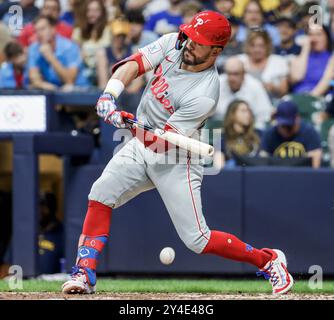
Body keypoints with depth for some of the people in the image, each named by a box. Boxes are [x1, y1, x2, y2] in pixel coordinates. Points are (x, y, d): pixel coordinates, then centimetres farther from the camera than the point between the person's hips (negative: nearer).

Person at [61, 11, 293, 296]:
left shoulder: (205, 94, -27)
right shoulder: (173, 44, -8)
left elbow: (163, 141, -28)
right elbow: (134, 63, -14)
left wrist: (135, 125, -48)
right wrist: (110, 94, -32)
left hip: (176, 160, -6)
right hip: (141, 147, 6)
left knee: (197, 240, -7)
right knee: (100, 196, -12)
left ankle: (268, 261, 11)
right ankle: (85, 275, -8)